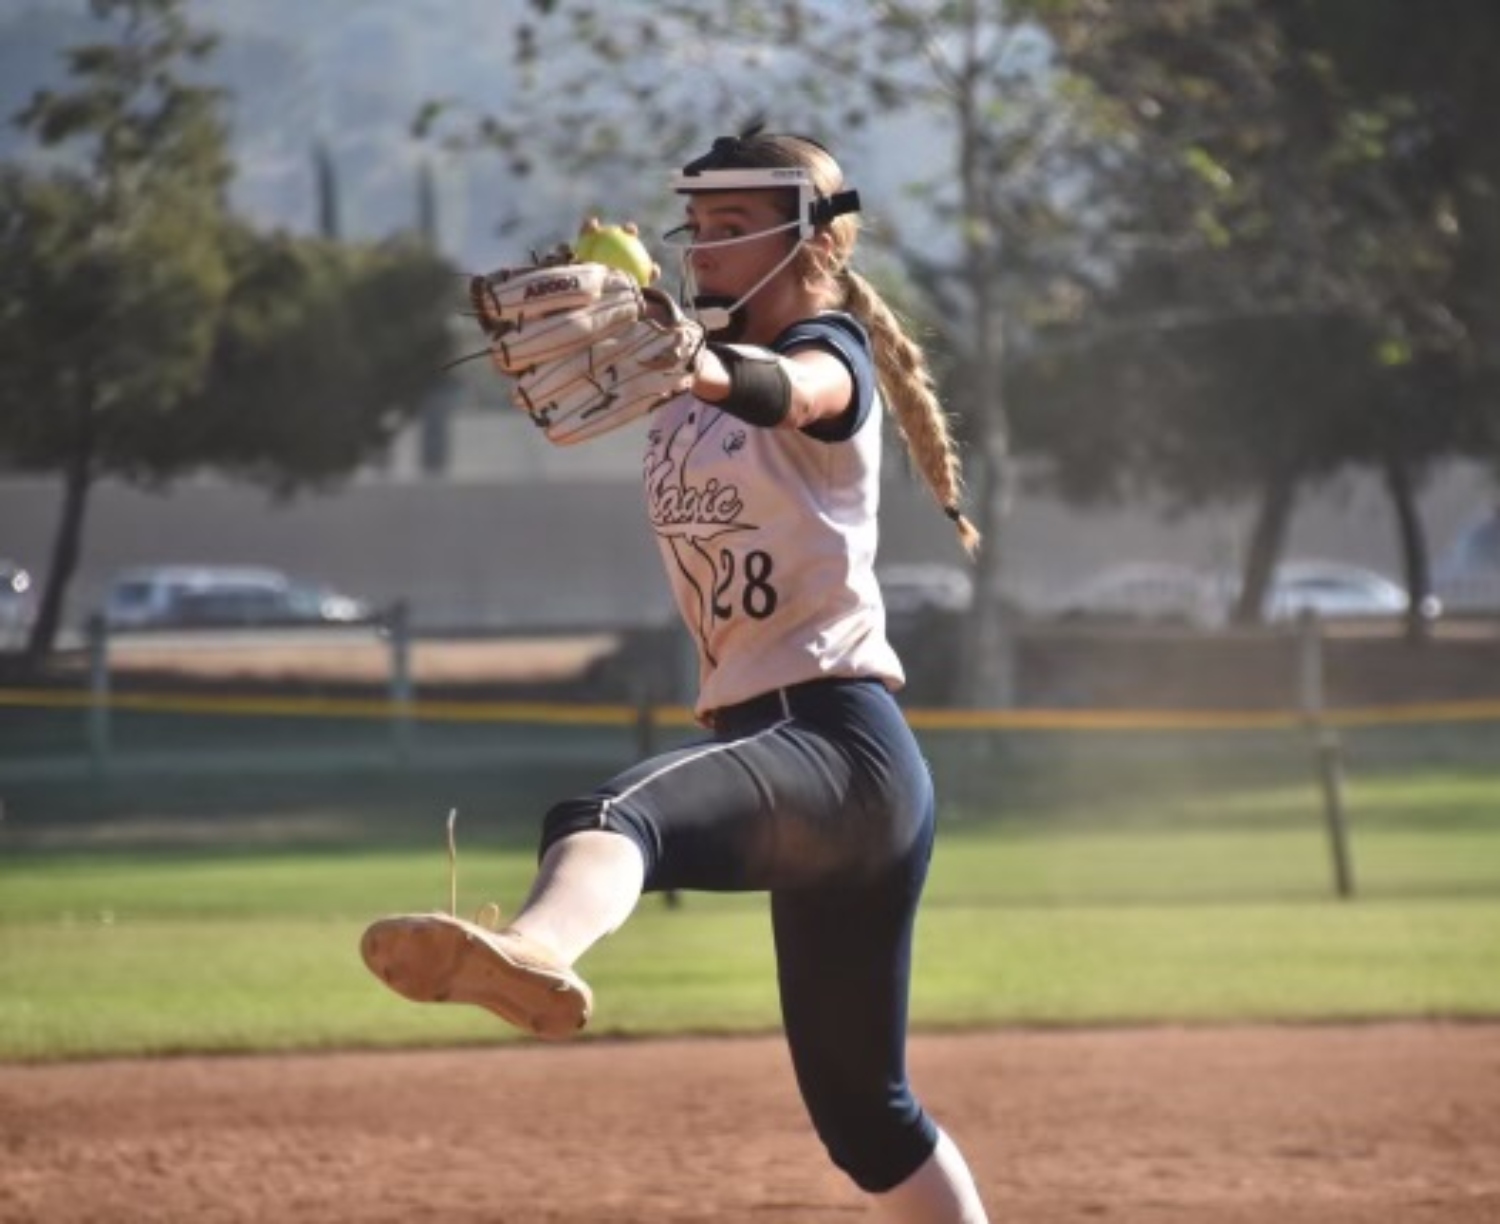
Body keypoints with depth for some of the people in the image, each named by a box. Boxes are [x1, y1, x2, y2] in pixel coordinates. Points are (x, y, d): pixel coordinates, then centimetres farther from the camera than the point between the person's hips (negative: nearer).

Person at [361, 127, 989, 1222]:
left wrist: (700, 365, -48)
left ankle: (538, 952, -72)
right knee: (862, 1109, 14)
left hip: (843, 749, -9)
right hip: (764, 750, 9)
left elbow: (789, 389, -30)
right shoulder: (683, 387, 22)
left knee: (616, 813, -39)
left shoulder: (832, 354, -7)